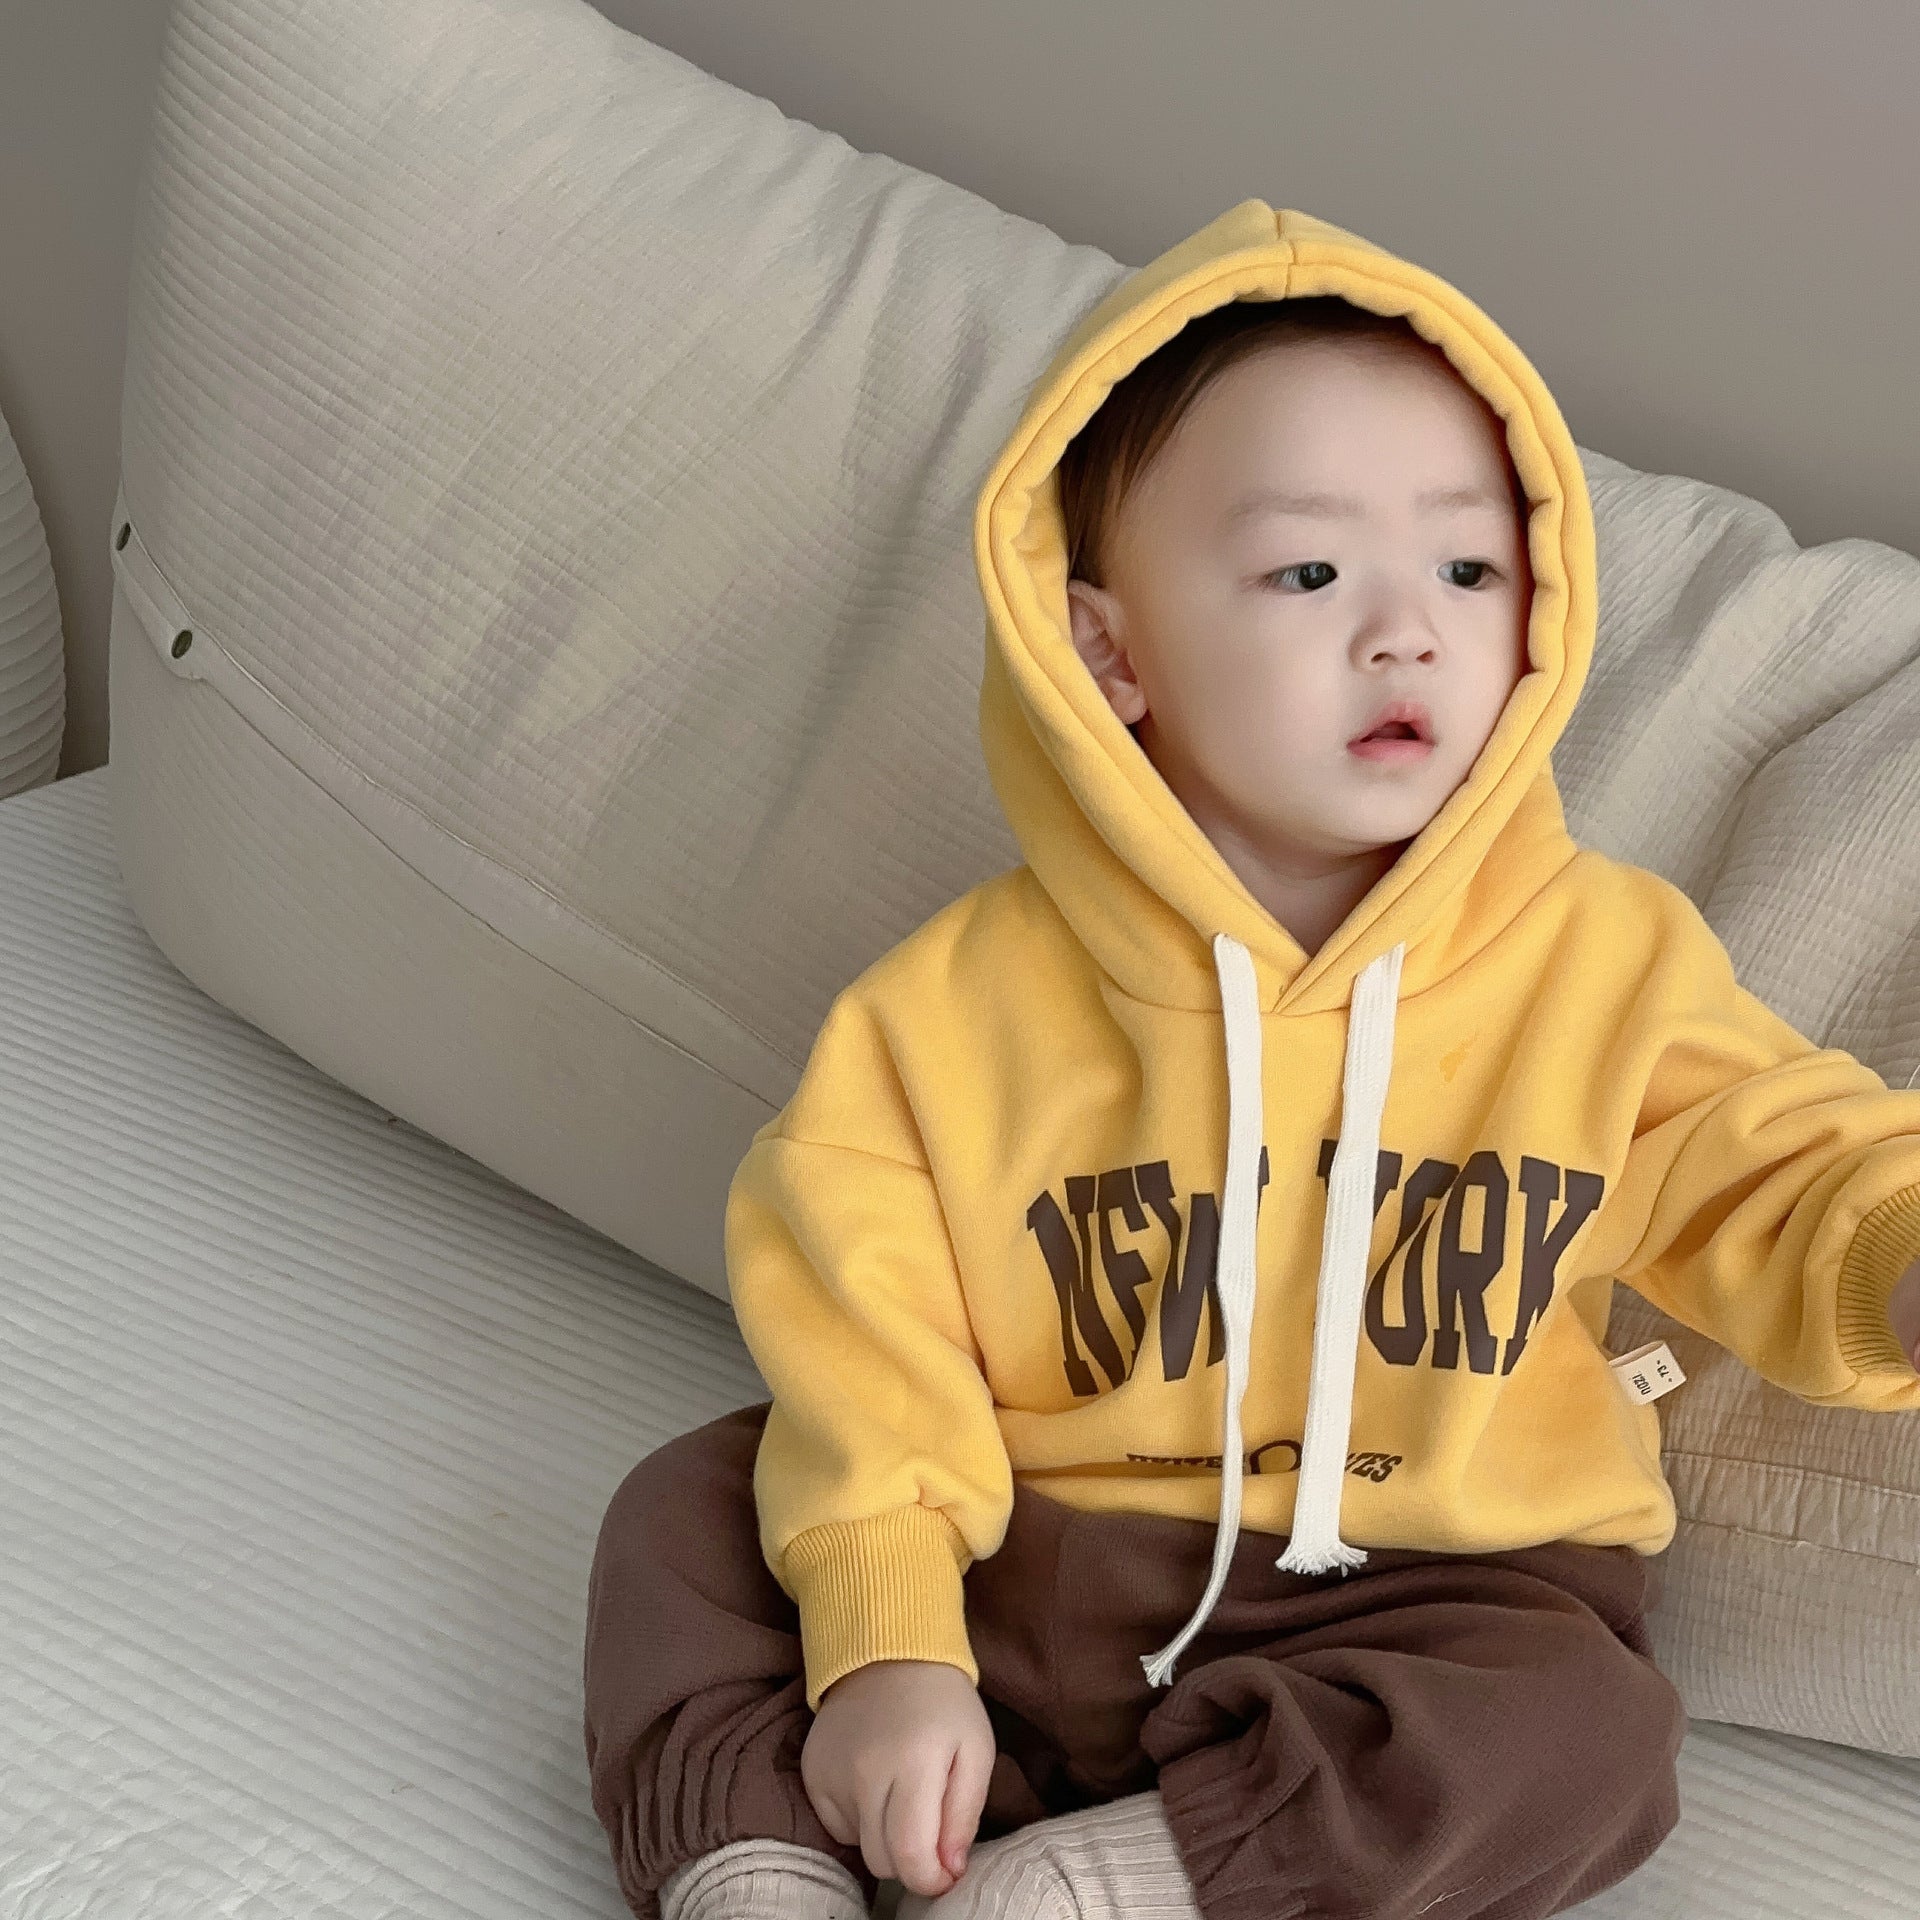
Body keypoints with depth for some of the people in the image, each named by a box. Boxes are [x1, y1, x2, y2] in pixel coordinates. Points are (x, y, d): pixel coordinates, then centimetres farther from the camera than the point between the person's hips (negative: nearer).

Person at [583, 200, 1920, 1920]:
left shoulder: (1610, 964, -6)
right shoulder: (967, 1003, -9)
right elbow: (861, 1316, -12)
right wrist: (882, 1637, -22)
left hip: (1420, 1612, 0)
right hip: (1026, 1574, 1)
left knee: (1583, 1735, -28)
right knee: (690, 1514, -10)